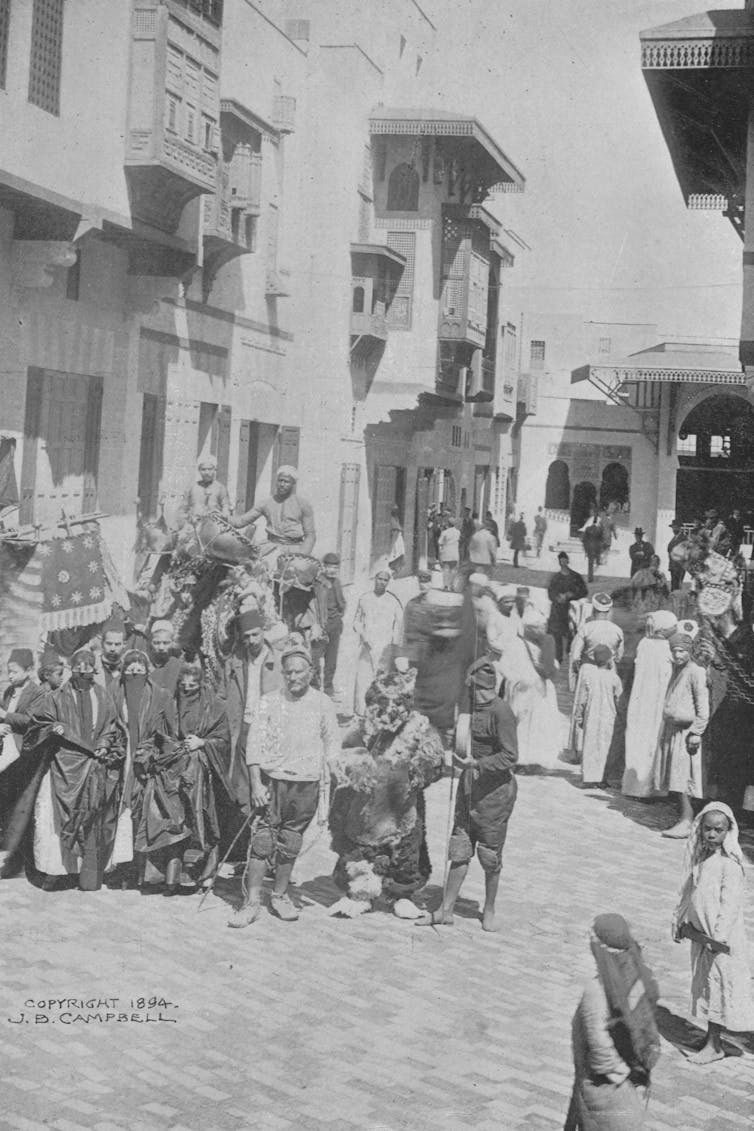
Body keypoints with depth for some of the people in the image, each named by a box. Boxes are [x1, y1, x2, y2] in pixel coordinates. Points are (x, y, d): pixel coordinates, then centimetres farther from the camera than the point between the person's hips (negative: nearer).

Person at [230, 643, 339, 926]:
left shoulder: (322, 704, 5)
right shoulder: (268, 702, 4)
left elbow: (332, 747, 8)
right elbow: (254, 745, 1)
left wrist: (327, 788, 2)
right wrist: (256, 784, -8)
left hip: (307, 784, 1)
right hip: (272, 779, -1)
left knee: (290, 845, 6)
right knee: (262, 841, -6)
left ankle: (280, 895, 23)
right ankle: (252, 902, -2)